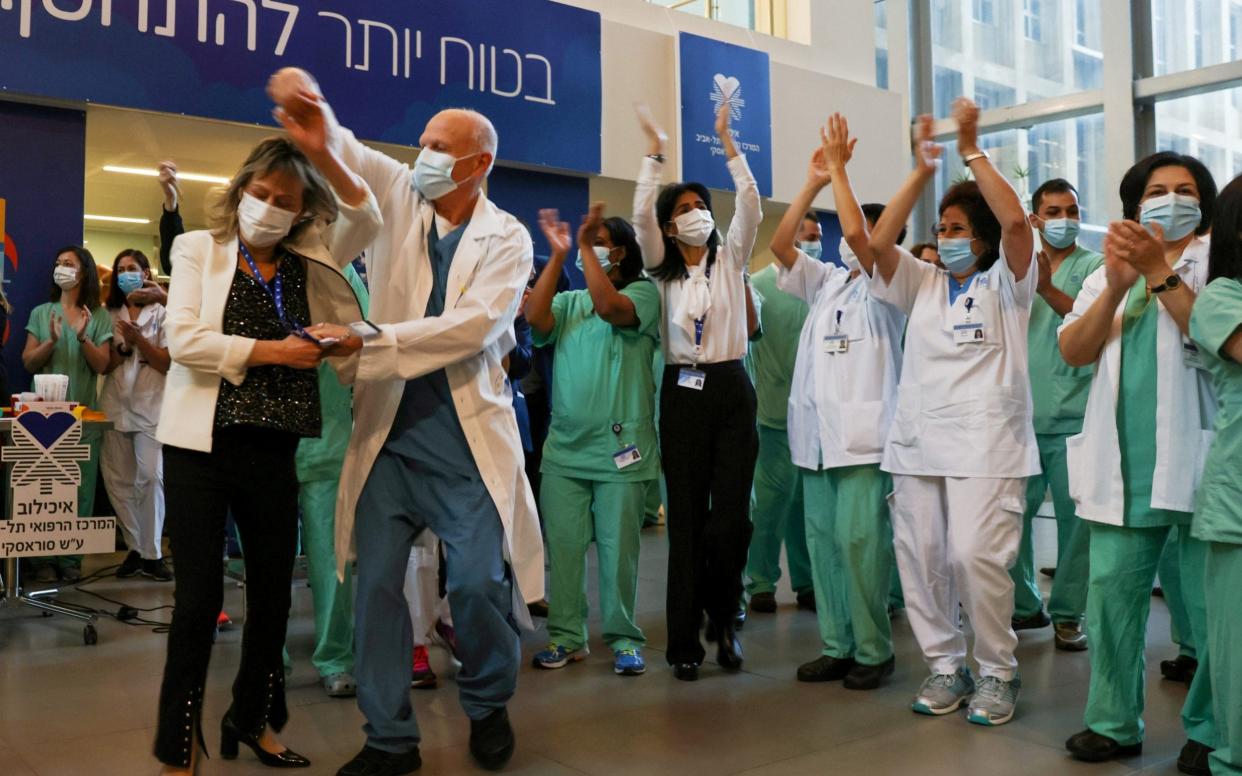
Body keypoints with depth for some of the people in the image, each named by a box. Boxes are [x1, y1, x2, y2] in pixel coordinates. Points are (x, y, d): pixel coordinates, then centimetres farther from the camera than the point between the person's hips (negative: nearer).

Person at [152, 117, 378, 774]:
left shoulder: (310, 264, 9)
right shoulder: (200, 249, 1)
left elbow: (365, 219, -4)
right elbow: (182, 339, -10)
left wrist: (321, 154, -16)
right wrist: (272, 352, -14)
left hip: (273, 448, 4)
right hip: (201, 445, -4)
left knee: (273, 589, 11)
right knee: (200, 597, -2)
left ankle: (252, 719, 31)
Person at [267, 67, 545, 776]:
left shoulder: (506, 238, -2)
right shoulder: (400, 198, 7)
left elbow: (474, 325, -16)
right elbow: (340, 149, 3)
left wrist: (368, 340, -24)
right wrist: (308, 105, -21)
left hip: (467, 433, -3)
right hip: (388, 429, 3)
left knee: (479, 580, -5)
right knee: (377, 582, 2)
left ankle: (489, 706, 24)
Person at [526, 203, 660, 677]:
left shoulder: (642, 292, 2)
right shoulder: (568, 301, 15)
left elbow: (608, 308, -19)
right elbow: (535, 318, -6)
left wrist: (585, 245, -13)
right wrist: (558, 254, -5)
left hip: (620, 447, -4)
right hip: (564, 447, 4)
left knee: (619, 549, 2)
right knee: (561, 547, 6)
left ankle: (624, 638, 14)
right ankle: (566, 635, 17)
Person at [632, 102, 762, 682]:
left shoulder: (730, 259, 9)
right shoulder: (662, 269, 8)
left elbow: (750, 207, -4)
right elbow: (640, 217, -6)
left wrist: (728, 144, -8)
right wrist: (654, 155, -10)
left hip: (731, 390, 0)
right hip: (682, 393, 0)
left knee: (732, 515, -5)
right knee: (688, 517, 1)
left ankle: (722, 617, 20)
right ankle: (685, 640, 7)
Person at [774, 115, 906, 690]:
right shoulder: (827, 282, 18)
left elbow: (856, 233, -16)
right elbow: (779, 245, 8)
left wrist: (839, 169, -8)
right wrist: (813, 182, 4)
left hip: (863, 434, -7)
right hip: (816, 434, 7)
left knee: (859, 540, -9)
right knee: (822, 539, 7)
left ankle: (873, 650, 3)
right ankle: (836, 646, 16)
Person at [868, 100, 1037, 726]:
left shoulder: (1004, 284, 6)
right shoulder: (924, 285, 17)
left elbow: (1014, 221, -12)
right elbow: (878, 243, 1)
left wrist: (972, 150, -8)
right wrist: (922, 169, -1)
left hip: (984, 441, -5)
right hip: (918, 439, 5)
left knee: (975, 554, -14)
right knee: (918, 555, 2)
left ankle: (998, 671, 4)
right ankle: (945, 665, 16)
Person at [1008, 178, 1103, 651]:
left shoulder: (1094, 266, 4)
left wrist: (1048, 289, -23)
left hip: (1073, 417, -3)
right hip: (1021, 413, 3)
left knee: (1075, 516, 0)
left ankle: (1068, 613, 12)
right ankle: (1024, 604, 21)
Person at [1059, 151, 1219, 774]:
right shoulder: (1108, 271, 17)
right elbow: (1073, 351, 3)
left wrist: (1159, 270, -16)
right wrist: (1116, 287, -10)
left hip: (1199, 459, -3)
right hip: (1124, 464, 4)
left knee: (1212, 604, 1)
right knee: (1111, 595, 5)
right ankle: (1113, 723, 15)